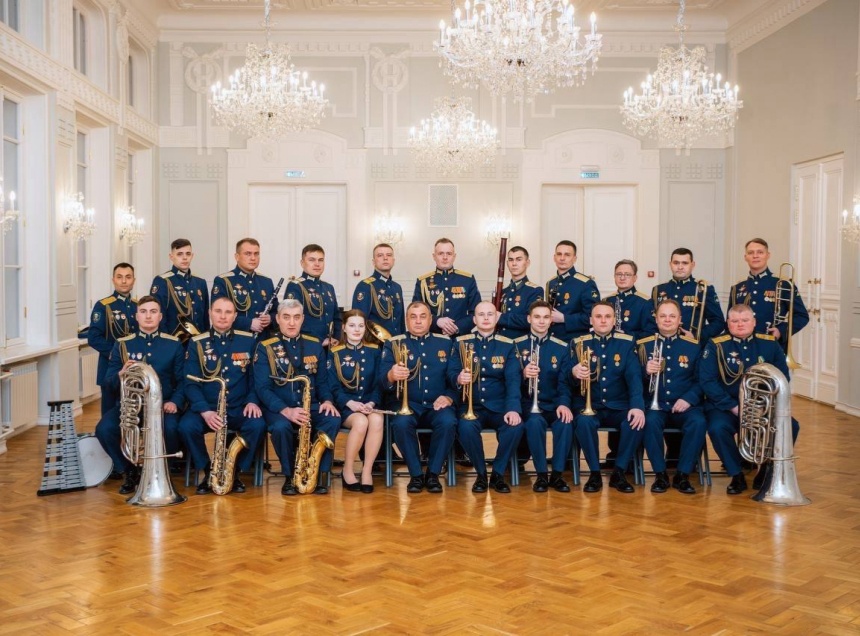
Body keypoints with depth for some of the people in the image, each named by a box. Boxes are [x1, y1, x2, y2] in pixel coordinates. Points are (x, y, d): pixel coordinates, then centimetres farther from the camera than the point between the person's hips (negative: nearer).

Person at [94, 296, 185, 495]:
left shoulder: (174, 344, 6)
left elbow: (182, 380, 4)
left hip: (162, 404, -1)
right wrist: (121, 374, -18)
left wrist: (175, 402, -14)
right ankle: (129, 471, 0)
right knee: (104, 429, -27)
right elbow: (109, 383, 5)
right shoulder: (122, 344, 7)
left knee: (170, 429, -33)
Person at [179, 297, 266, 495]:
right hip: (205, 407, 0)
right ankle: (208, 471, -6)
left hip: (239, 408, 1)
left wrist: (253, 401, -12)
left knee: (257, 425, -30)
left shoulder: (248, 340, 6)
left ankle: (236, 471, -7)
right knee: (186, 426, -31)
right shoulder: (196, 343, 1)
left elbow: (256, 376, 8)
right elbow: (191, 383, -5)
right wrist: (205, 411, -21)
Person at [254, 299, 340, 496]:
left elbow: (323, 381, 13)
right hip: (278, 408, -3)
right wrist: (286, 410, -27)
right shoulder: (265, 348, -2)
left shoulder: (315, 345, 11)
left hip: (310, 407, 3)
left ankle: (319, 474, -15)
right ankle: (289, 476, -11)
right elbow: (263, 388, -11)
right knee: (281, 427, -37)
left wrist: (327, 400, -11)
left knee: (333, 420, -29)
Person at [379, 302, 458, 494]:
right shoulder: (393, 344, 6)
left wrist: (449, 397, -10)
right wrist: (391, 376, -29)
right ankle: (416, 474, -15)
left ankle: (433, 473, -13)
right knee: (401, 423, -34)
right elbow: (382, 381, -5)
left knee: (448, 422, -32)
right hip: (406, 404, -1)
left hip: (436, 405, 1)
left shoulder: (445, 343, 12)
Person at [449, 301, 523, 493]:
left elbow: (513, 380, -6)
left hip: (499, 406, 1)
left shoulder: (507, 345, 5)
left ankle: (498, 473, -6)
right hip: (471, 405, 0)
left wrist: (513, 408, -22)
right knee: (466, 427, -34)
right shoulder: (461, 342, 6)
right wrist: (458, 378, -25)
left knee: (515, 426, -31)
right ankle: (481, 473, -7)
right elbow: (451, 373, 1)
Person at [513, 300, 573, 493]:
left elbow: (564, 381, 0)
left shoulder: (562, 348, 8)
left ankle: (557, 474, -15)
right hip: (528, 403, -2)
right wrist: (523, 375, -25)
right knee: (535, 422, -36)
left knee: (565, 422, -32)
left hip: (553, 403, 2)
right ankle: (541, 474, -18)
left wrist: (563, 403, -20)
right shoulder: (516, 345, 3)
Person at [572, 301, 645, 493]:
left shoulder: (626, 343, 3)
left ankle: (619, 472, -11)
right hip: (590, 406, -1)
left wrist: (637, 406, -24)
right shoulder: (579, 343, 3)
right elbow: (570, 375, -3)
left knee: (636, 422, -30)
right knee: (584, 422, -33)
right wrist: (574, 373, -29)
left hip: (619, 406, 1)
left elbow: (634, 377, -7)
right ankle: (595, 472, -14)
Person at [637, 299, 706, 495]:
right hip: (654, 405, -1)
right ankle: (660, 474, -16)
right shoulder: (643, 345, 6)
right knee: (650, 421, -33)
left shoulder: (693, 346, 7)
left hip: (684, 405, 1)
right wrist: (646, 372, -18)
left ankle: (683, 474, -14)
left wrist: (689, 399, -13)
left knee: (698, 422, -30)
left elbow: (701, 380, 5)